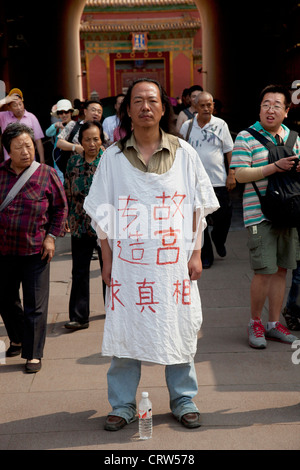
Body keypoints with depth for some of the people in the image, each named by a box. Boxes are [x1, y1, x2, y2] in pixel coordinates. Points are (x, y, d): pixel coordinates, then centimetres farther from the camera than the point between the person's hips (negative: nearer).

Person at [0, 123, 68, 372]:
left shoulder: (47, 174, -4)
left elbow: (61, 207, 3)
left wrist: (51, 236, -4)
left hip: (35, 250, -3)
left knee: (35, 304, 0)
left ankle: (34, 354, 11)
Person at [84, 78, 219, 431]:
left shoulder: (183, 153, 4)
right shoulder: (113, 156, 3)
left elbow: (198, 208, 6)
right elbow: (103, 215, 5)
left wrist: (196, 253, 1)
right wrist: (107, 260, 1)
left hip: (174, 260, 0)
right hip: (128, 260, 0)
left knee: (178, 329, 7)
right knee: (125, 329, 4)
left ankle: (183, 400, 24)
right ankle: (123, 405, 19)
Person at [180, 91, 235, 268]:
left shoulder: (221, 125, 3)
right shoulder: (187, 126, 4)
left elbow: (230, 151, 5)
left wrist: (232, 174, -2)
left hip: (218, 180, -1)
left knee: (222, 217, 2)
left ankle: (219, 240, 34)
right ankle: (206, 255, 16)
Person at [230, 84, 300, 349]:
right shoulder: (246, 138, -3)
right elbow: (240, 174, -12)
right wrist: (276, 167, -19)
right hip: (260, 214, -6)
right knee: (264, 271, -7)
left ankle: (274, 324, 21)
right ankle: (255, 322, 12)